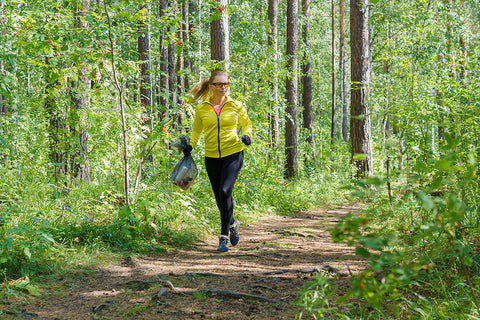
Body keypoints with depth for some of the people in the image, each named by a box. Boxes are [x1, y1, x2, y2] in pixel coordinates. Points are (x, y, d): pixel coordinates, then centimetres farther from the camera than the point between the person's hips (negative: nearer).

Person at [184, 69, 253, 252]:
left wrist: (247, 136, -6)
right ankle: (232, 223, 36)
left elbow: (247, 123, 15)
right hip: (212, 157, 2)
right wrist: (190, 145, -3)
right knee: (219, 196, 6)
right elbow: (196, 130, 15)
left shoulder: (236, 106, 1)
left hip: (233, 153, -2)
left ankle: (224, 236, -12)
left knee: (225, 191, -19)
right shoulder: (202, 108, 3)